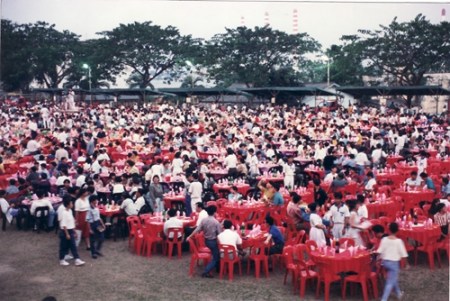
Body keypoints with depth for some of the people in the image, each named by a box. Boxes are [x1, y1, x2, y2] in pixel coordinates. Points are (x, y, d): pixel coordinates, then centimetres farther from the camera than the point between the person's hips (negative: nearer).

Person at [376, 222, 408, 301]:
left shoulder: (384, 239, -7)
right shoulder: (399, 241, -15)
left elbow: (380, 251, -5)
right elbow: (403, 254, -11)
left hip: (385, 261, 5)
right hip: (394, 263, -5)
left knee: (393, 278, 27)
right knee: (390, 282, -1)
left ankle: (399, 293, 45)